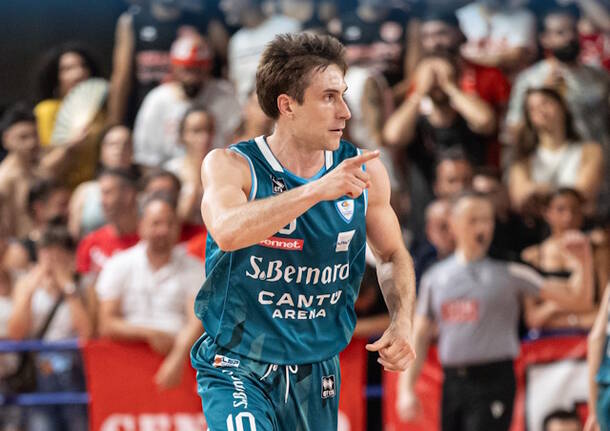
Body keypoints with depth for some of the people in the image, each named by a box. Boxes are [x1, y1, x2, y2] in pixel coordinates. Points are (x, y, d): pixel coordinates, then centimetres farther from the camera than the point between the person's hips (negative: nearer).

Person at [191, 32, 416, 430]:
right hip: (239, 369, -4)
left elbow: (392, 255, 16)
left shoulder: (365, 171, 0)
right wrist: (317, 190, -37)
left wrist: (402, 323, -2)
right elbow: (227, 231, -32)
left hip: (316, 377, 5)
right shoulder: (230, 165, -10)